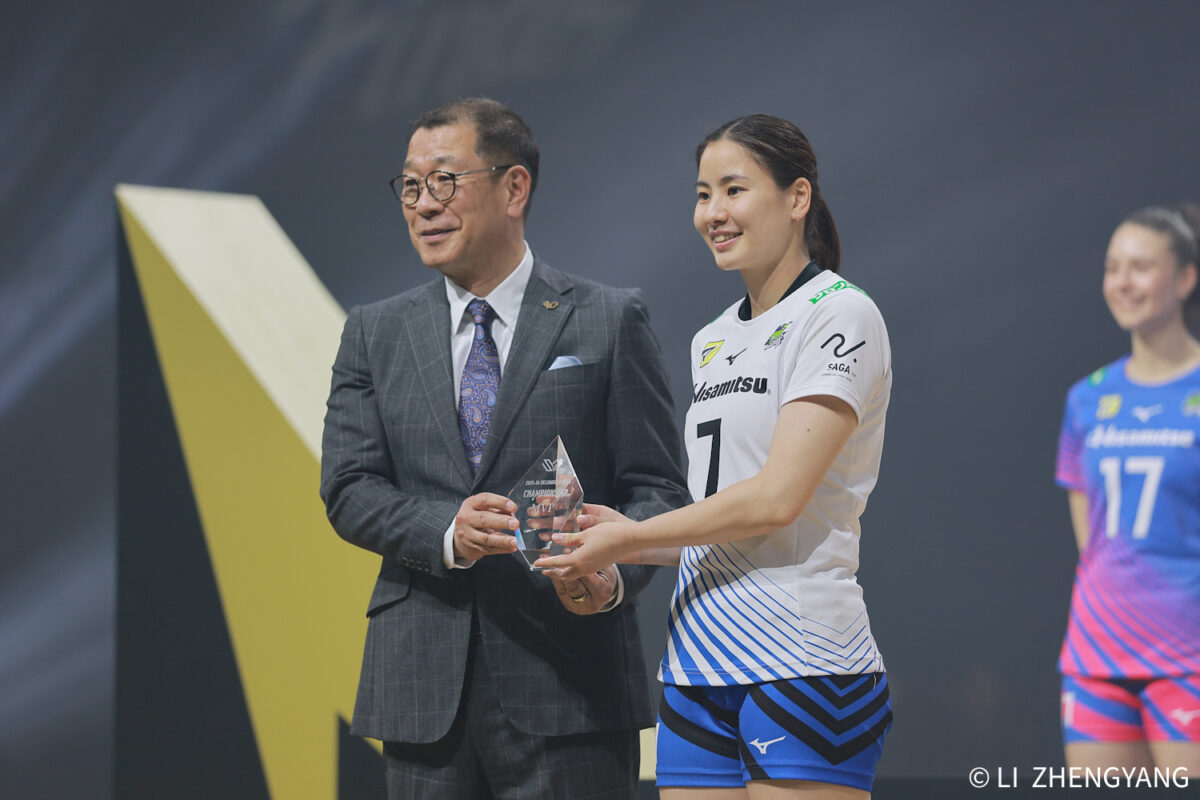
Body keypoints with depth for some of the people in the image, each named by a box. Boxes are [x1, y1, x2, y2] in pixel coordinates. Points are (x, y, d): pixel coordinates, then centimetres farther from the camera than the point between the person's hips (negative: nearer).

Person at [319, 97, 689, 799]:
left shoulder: (609, 321, 5)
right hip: (423, 688, 3)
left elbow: (657, 487, 1)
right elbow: (349, 490, 4)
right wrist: (448, 534, -15)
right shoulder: (375, 335, 13)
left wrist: (616, 574, -20)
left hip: (567, 689, -3)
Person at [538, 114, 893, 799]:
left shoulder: (841, 317, -6)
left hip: (803, 665, -7)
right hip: (697, 666, 7)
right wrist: (632, 541, 3)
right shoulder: (713, 341, 19)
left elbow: (777, 499, -15)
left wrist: (629, 537, -8)